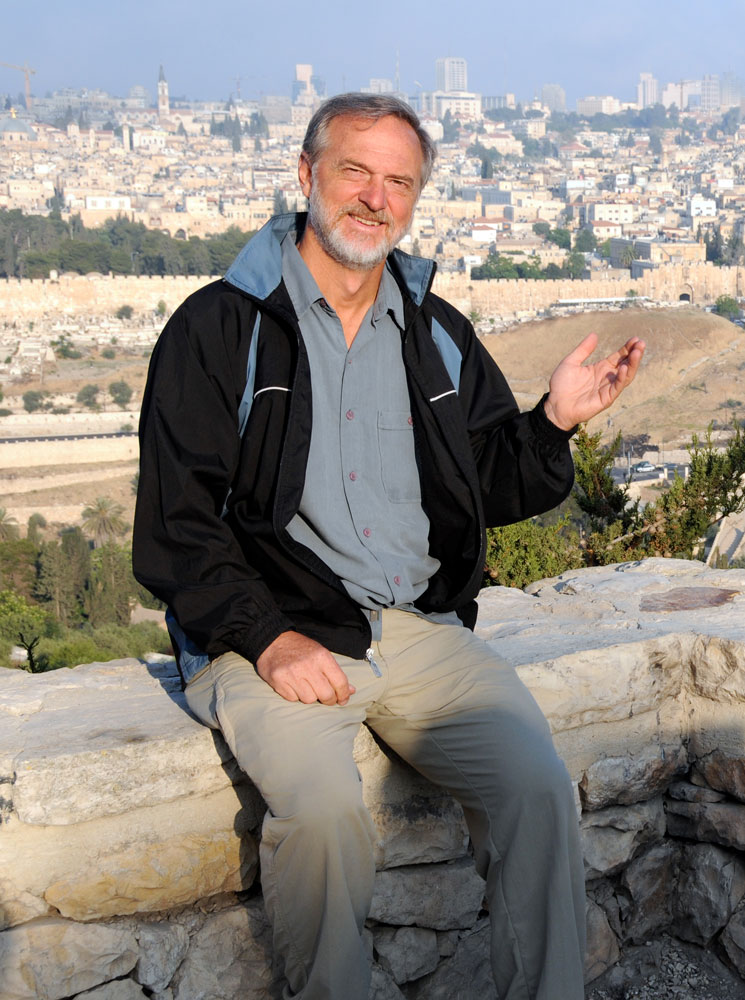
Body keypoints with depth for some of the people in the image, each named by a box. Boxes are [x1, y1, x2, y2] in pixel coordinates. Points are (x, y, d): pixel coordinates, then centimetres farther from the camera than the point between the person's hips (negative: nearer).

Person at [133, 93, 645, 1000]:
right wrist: (266, 639, -15)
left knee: (539, 786, -19)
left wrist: (554, 420, 0)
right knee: (324, 811, -29)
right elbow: (176, 523, -3)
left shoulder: (438, 334, 16)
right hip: (277, 633, -3)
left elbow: (491, 489, 19)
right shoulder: (217, 327, 2)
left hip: (424, 628, 4)